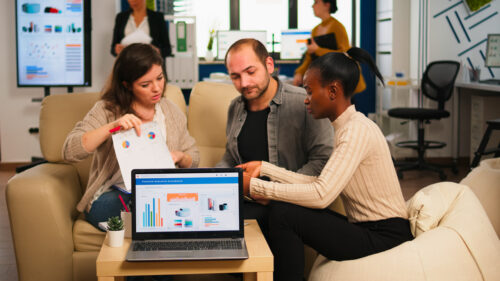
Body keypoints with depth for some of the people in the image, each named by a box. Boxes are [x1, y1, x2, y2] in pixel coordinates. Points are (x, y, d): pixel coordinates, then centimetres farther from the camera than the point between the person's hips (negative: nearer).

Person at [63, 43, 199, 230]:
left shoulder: (172, 111, 14)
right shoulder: (107, 110, -1)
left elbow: (193, 159, 22)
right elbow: (69, 152, -13)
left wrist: (179, 157, -3)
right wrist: (111, 127, -24)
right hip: (112, 195, -5)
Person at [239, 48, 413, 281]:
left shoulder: (357, 130, -18)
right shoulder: (346, 127, 13)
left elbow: (321, 195, -26)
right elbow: (319, 183, 8)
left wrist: (255, 186, -20)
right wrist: (265, 168, 5)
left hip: (384, 236, -10)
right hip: (367, 229, 10)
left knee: (284, 215, -18)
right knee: (283, 209, 4)